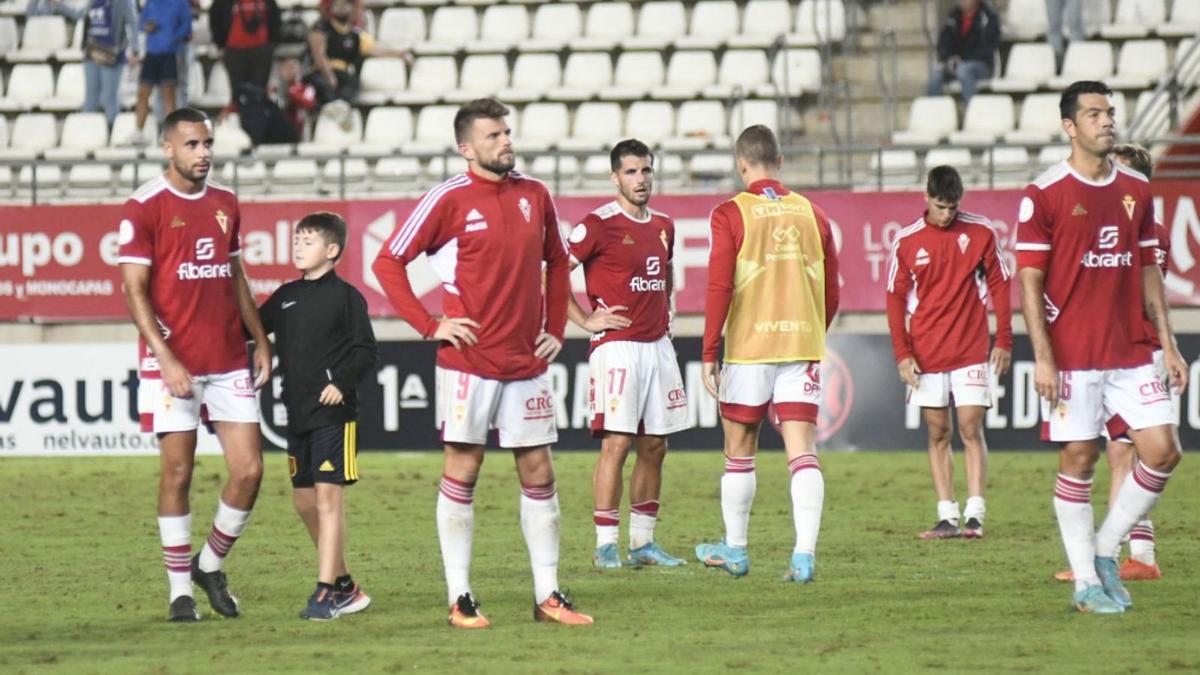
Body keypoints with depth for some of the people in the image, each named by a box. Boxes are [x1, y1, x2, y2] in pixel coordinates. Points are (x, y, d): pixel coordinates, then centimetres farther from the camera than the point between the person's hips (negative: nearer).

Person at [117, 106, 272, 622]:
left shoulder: (225, 203, 13)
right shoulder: (145, 207, -6)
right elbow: (134, 290, -9)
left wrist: (260, 340, 12)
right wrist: (166, 359, -17)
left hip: (230, 362, 5)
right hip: (176, 364, -5)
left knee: (249, 470, -1)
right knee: (177, 473, -1)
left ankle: (211, 565, 20)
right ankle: (180, 590, 8)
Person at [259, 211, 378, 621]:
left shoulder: (344, 296, -5)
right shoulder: (286, 297, 13)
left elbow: (366, 351, -7)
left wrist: (342, 383, -19)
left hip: (334, 414, -7)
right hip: (298, 415, 7)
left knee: (328, 497, -10)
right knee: (304, 500, 10)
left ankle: (325, 594, -11)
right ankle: (343, 585, 21)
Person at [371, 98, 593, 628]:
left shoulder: (534, 196, 8)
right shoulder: (450, 199, -6)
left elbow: (556, 262, 23)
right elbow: (388, 263, -4)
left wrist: (555, 328, 13)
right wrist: (430, 326, -8)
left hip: (527, 362, 5)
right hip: (469, 361, -5)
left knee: (538, 472, 6)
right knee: (462, 470, -1)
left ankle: (547, 595, 12)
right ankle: (459, 599, 3)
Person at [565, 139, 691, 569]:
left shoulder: (664, 226, 14)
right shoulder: (599, 225, -9)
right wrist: (585, 320, -11)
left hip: (658, 346, 7)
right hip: (617, 346, -7)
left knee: (654, 447, 8)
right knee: (616, 444, -10)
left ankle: (643, 542, 15)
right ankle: (606, 546, -7)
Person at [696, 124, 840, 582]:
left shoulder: (731, 214, -4)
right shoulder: (812, 214, 8)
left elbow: (719, 288, -10)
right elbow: (831, 293, 11)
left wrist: (709, 354, -7)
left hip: (749, 345, -3)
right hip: (803, 346, 3)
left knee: (739, 450, 12)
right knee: (802, 453, -1)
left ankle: (735, 550, 22)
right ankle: (804, 555, -11)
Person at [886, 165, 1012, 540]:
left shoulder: (980, 234, 0)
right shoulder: (907, 241, 1)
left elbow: (999, 285, 5)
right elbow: (896, 298, 5)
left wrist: (1004, 341, 1)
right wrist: (902, 353, -2)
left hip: (971, 351, -2)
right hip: (926, 354, 2)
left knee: (971, 430, -6)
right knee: (938, 435, 4)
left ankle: (975, 516, -8)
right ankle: (947, 517, 6)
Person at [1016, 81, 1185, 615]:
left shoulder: (1137, 190, 10)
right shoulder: (1044, 195, -5)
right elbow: (1029, 280, -6)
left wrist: (1167, 343, 11)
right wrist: (1043, 357, -12)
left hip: (1132, 352, 5)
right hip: (1073, 359, -5)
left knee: (1163, 450, -4)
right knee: (1078, 461, 0)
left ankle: (1104, 551, 13)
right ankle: (1087, 582, 8)